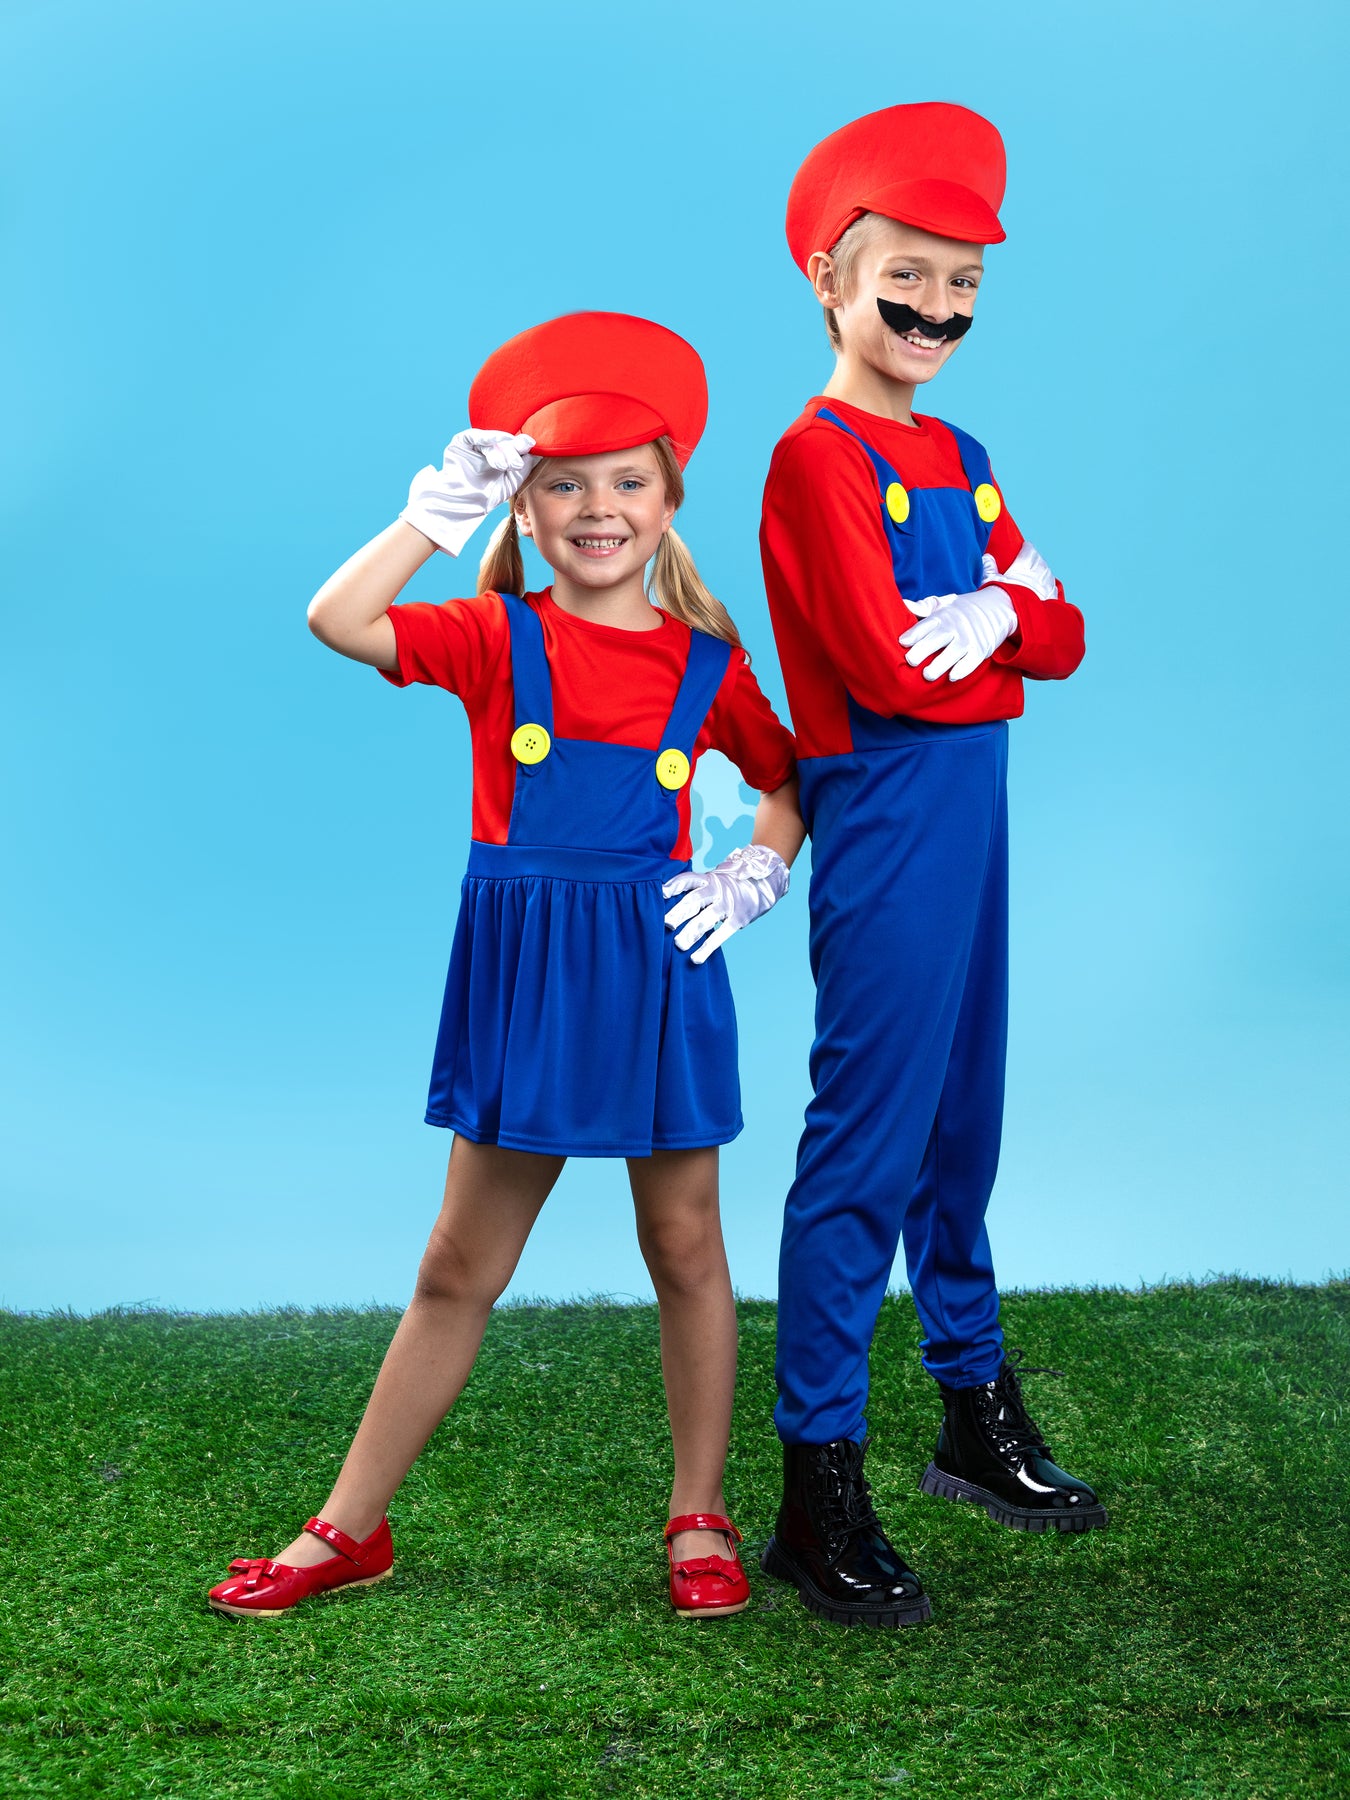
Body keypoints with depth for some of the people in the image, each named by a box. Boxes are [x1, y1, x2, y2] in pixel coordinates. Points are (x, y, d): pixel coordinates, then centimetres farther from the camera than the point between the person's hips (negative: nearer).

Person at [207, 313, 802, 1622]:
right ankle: (349, 1528, 20)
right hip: (522, 970, 0)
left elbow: (786, 778, 17)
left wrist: (755, 875, 1)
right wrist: (440, 507, -18)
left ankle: (699, 1517, 26)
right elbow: (338, 620, -18)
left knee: (684, 1246, 10)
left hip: (658, 967, 1)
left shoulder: (705, 663, 2)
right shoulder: (497, 640, -2)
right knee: (460, 1265, 8)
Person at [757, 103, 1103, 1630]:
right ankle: (818, 1490, 3)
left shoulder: (957, 461, 16)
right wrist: (1009, 621, -4)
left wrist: (998, 612, -11)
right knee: (865, 1143, -6)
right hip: (881, 818, -8)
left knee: (961, 1123, 17)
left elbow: (1061, 641, 9)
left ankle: (976, 1415, 32)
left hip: (969, 814, 8)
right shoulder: (819, 457, -10)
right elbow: (888, 667, -20)